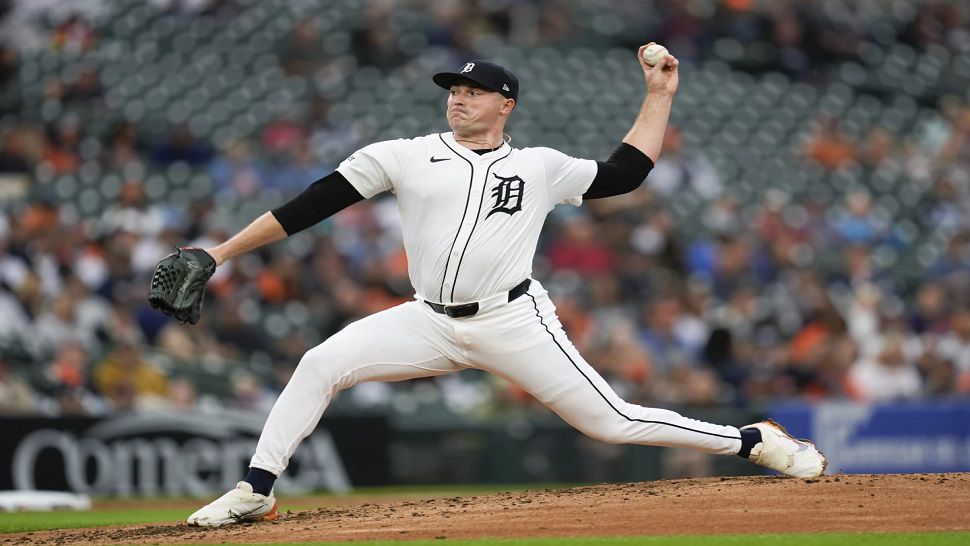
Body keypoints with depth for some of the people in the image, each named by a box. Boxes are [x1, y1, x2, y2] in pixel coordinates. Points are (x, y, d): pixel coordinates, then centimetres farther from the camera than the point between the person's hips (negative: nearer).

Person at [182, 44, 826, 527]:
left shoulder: (540, 167, 7)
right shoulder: (405, 156, 5)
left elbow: (625, 173, 14)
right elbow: (313, 204, 1)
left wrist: (660, 94, 11)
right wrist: (220, 253, -3)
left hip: (515, 323, -2)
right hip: (430, 323, 2)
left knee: (612, 421, -7)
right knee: (322, 363, -17)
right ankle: (257, 490, -8)